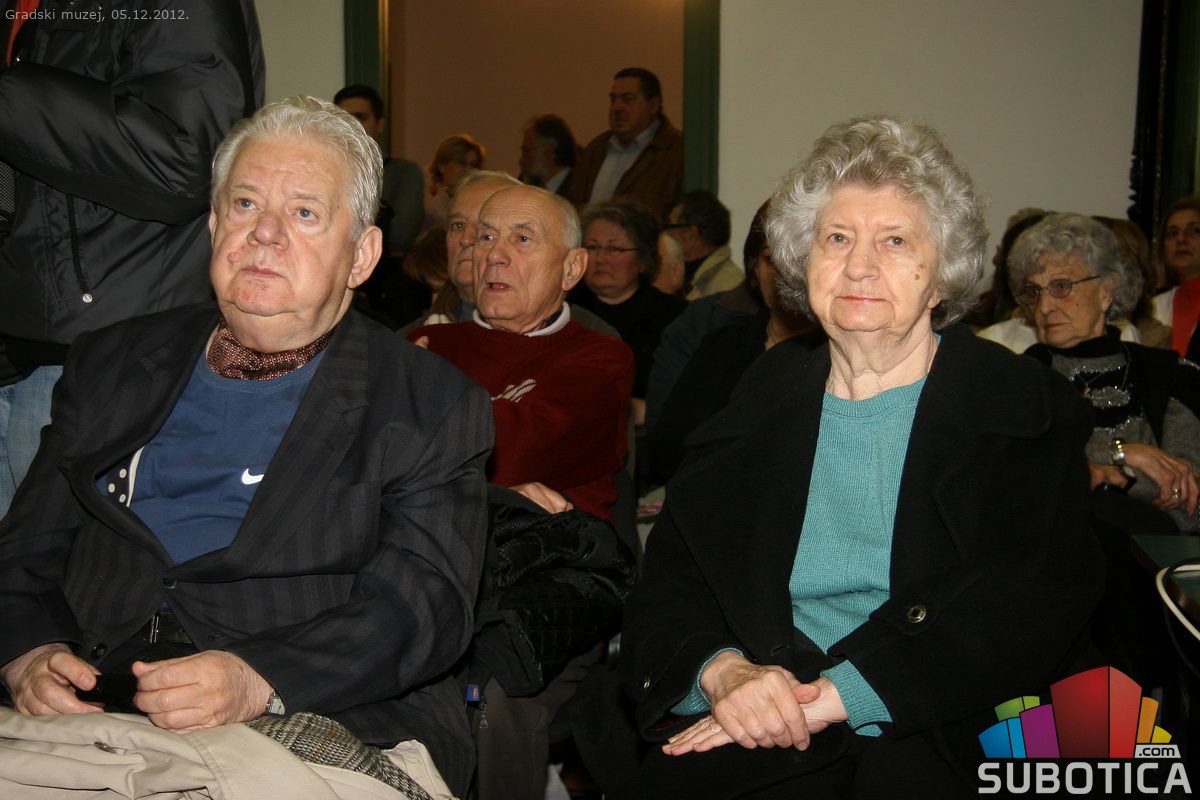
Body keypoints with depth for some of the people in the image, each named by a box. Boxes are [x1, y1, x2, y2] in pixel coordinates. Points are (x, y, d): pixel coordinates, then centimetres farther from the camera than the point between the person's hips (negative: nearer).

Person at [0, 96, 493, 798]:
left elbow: (422, 604, -8)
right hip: (96, 711, 0)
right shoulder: (113, 364, 17)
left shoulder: (435, 406, 3)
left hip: (316, 724, 1)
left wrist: (257, 682, -24)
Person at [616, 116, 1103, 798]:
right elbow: (667, 586, 12)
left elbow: (1040, 598, -6)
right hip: (759, 739, 2)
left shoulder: (1031, 412, 8)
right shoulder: (756, 405, 17)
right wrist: (722, 670, -12)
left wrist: (836, 692, -16)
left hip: (940, 743, -1)